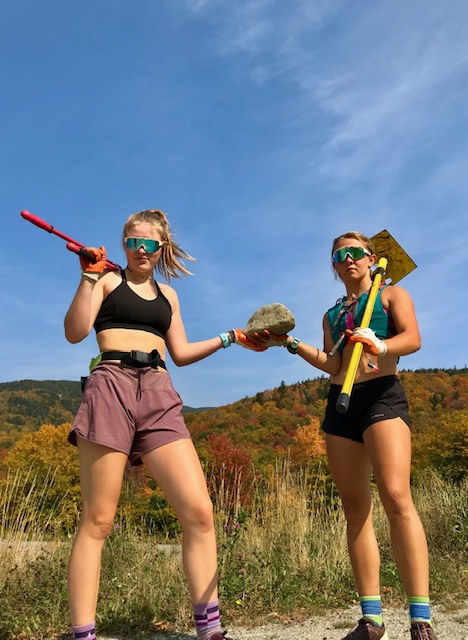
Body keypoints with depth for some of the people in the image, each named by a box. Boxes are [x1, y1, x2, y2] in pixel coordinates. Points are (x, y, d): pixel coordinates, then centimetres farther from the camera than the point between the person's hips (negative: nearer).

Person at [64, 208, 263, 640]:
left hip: (160, 397, 4)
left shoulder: (167, 294, 25)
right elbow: (75, 333, -1)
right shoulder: (108, 279, 12)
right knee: (98, 521, -4)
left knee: (199, 512, -7)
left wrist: (228, 339, 18)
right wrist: (89, 278, -8)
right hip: (112, 387, -4)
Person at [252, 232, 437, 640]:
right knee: (355, 508, 2)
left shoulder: (392, 295, 11)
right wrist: (289, 343, 3)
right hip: (340, 404, 5)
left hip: (382, 396, -5)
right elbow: (333, 366, 12)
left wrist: (380, 346, -27)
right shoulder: (332, 314, 23)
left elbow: (412, 339, -7)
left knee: (396, 496, -21)